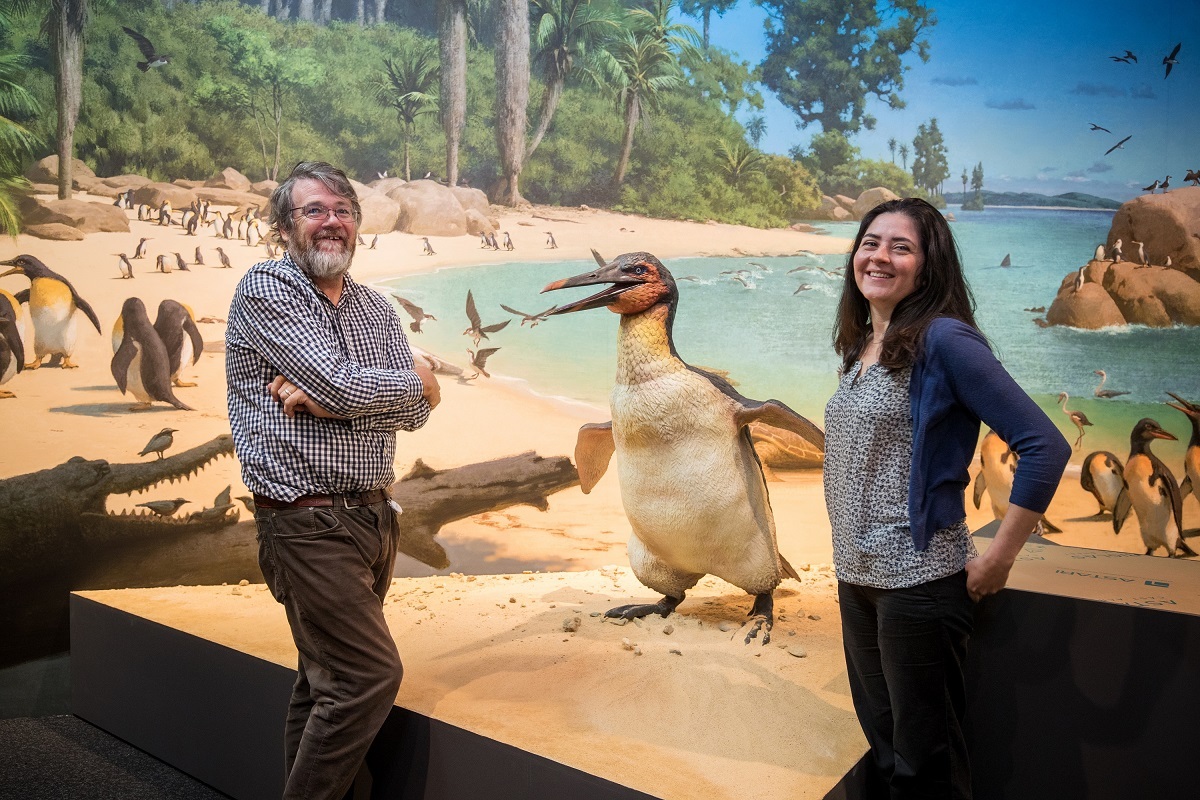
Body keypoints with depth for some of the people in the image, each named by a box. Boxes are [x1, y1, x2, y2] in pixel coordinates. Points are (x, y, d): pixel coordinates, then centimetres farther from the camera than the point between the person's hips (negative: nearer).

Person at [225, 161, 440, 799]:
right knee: (371, 673, -10)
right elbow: (339, 385, -19)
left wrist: (324, 400, -14)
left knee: (327, 679, 16)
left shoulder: (376, 309, 13)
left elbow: (415, 412, 0)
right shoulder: (264, 288, -7)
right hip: (307, 523, -7)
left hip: (374, 515, 7)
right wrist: (417, 380, -3)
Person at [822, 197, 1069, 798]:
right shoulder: (859, 347, 8)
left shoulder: (943, 339, -15)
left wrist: (997, 560, -15)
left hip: (918, 580, -7)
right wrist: (849, 556, 14)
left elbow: (1045, 447, -19)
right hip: (855, 575, 7)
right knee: (880, 744, 22)